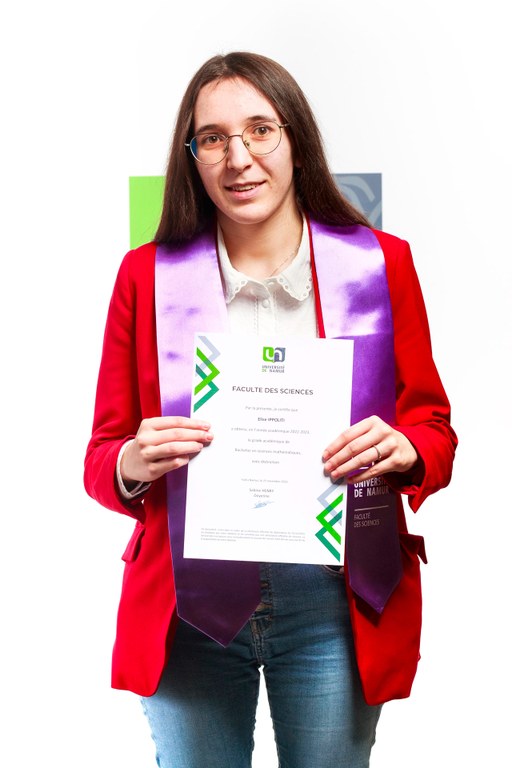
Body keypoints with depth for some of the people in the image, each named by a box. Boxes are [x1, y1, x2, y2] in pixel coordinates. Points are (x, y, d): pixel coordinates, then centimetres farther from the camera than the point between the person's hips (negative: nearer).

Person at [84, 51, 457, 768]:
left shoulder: (380, 264, -1)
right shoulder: (147, 274, 0)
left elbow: (435, 431, 6)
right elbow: (101, 459, 3)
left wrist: (403, 450, -17)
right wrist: (132, 465, -19)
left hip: (335, 610, 0)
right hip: (187, 612, 0)